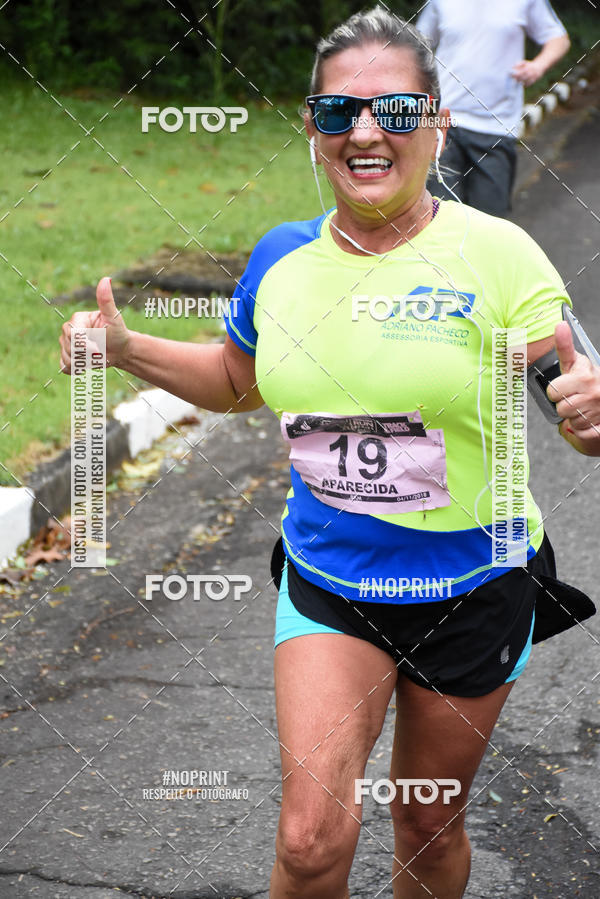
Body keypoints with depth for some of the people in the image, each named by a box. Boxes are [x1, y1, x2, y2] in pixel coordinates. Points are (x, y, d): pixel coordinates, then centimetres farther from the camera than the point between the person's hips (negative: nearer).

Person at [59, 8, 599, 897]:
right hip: (326, 583, 2)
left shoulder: (495, 254, -15)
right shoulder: (281, 259, -3)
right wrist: (124, 346, 1)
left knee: (429, 828, 16)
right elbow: (237, 381, 16)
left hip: (472, 590, -2)